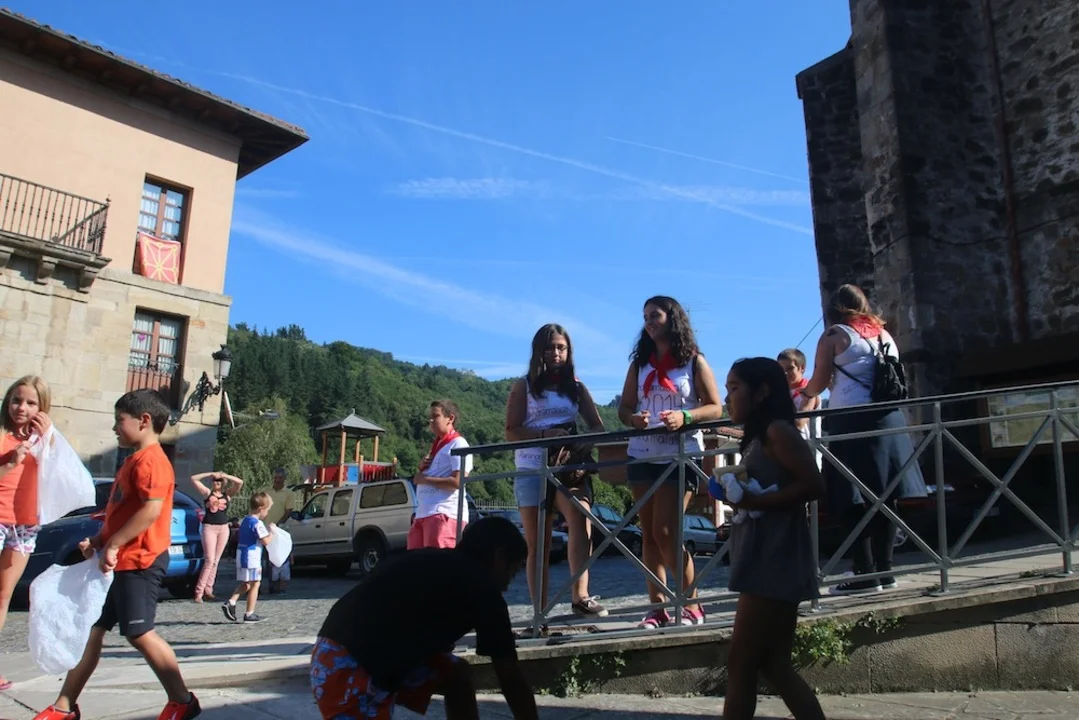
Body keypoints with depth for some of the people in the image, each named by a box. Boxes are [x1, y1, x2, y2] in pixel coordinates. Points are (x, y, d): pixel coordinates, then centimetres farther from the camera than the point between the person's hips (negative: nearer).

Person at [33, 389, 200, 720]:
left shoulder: (150, 461, -16)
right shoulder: (133, 461, 18)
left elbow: (152, 509, -26)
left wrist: (113, 545, -23)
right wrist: (97, 542, 14)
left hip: (139, 562, -11)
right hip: (118, 562, 11)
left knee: (139, 633, -8)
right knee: (91, 629, 13)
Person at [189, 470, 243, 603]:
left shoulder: (227, 494, 10)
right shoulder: (207, 493, 6)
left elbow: (240, 482, -1)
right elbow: (193, 479, 1)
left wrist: (224, 475, -4)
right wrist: (211, 474, -2)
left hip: (223, 528, 3)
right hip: (209, 528, -3)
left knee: (215, 561, 5)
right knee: (209, 560, -10)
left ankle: (208, 591, 10)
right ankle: (199, 592, -7)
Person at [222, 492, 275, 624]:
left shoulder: (244, 521, 13)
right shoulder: (257, 523, -16)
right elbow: (266, 541, -19)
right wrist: (272, 531, -1)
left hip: (241, 556, 9)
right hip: (252, 558, -9)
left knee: (245, 584, 19)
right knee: (255, 584, 0)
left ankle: (230, 602, 4)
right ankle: (249, 614, 3)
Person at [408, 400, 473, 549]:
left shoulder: (458, 444, -4)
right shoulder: (436, 446, 24)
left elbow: (457, 482, -16)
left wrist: (425, 479, -10)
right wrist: (422, 468, 7)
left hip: (444, 513, -9)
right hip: (423, 513, 9)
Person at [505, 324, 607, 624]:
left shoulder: (576, 388, 13)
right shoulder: (524, 386, 6)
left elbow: (597, 426, 8)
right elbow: (511, 432, 0)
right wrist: (545, 434, -17)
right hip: (532, 471, -1)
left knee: (579, 516, -28)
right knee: (537, 544, 0)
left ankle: (580, 597, -28)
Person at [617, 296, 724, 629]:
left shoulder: (694, 361, 1)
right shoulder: (639, 363, 12)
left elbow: (715, 408, -3)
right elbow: (624, 408, 11)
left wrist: (684, 417, -21)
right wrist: (634, 419, -13)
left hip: (681, 455, -5)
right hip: (642, 455, 5)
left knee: (665, 532, -9)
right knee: (649, 534, 4)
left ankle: (691, 605, 4)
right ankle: (658, 607, 11)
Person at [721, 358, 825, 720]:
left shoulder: (777, 430, -10)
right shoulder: (759, 437, 17)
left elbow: (813, 484, -18)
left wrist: (755, 501, -20)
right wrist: (734, 494, 2)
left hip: (773, 564, -10)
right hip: (765, 564, 10)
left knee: (740, 665, -3)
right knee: (776, 667, 13)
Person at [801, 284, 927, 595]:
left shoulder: (834, 335, 2)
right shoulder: (885, 335, 18)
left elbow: (819, 383, 0)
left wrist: (804, 392, 21)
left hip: (852, 420, -6)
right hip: (889, 418, 6)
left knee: (854, 501, -4)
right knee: (884, 498, 8)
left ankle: (866, 574, -5)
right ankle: (884, 570, 11)